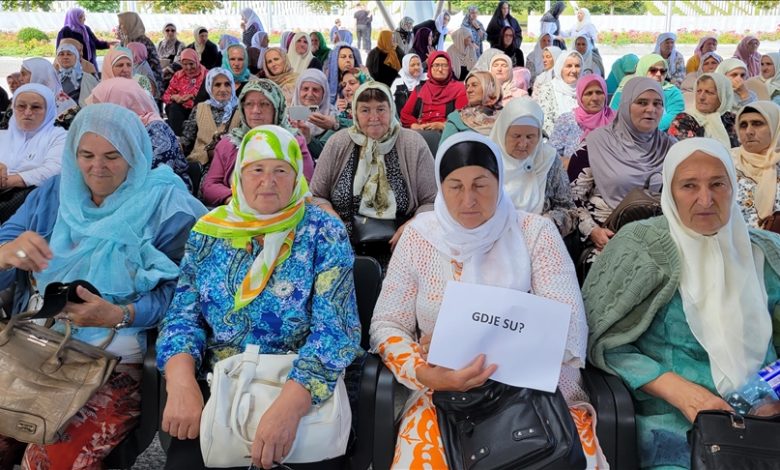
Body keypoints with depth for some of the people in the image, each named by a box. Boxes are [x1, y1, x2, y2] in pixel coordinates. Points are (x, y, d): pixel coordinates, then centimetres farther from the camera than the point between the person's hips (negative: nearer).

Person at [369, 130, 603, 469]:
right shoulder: (420, 235, 3)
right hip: (444, 393, 0)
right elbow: (386, 325, 2)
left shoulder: (536, 233, -1)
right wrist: (424, 373, -18)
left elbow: (569, 329, -9)